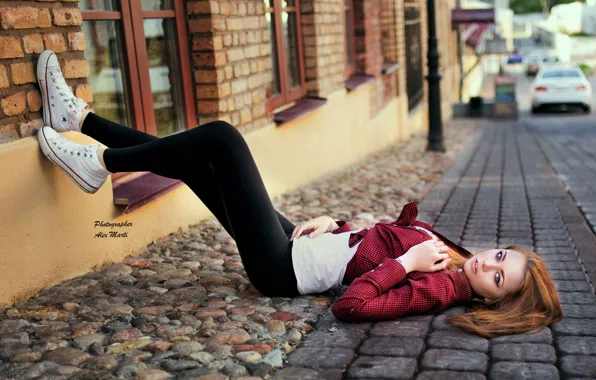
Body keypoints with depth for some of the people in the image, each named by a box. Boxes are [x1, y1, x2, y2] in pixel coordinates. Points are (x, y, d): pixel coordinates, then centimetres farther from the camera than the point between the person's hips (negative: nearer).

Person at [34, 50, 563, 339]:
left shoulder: (438, 287, -19)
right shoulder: (442, 249, 5)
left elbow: (353, 305, -32)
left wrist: (406, 264, -27)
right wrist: (332, 222, 1)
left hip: (284, 266, -8)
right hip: (303, 239, 8)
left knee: (221, 137, -15)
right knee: (192, 158, 6)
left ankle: (100, 163, 0)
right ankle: (79, 118, 17)